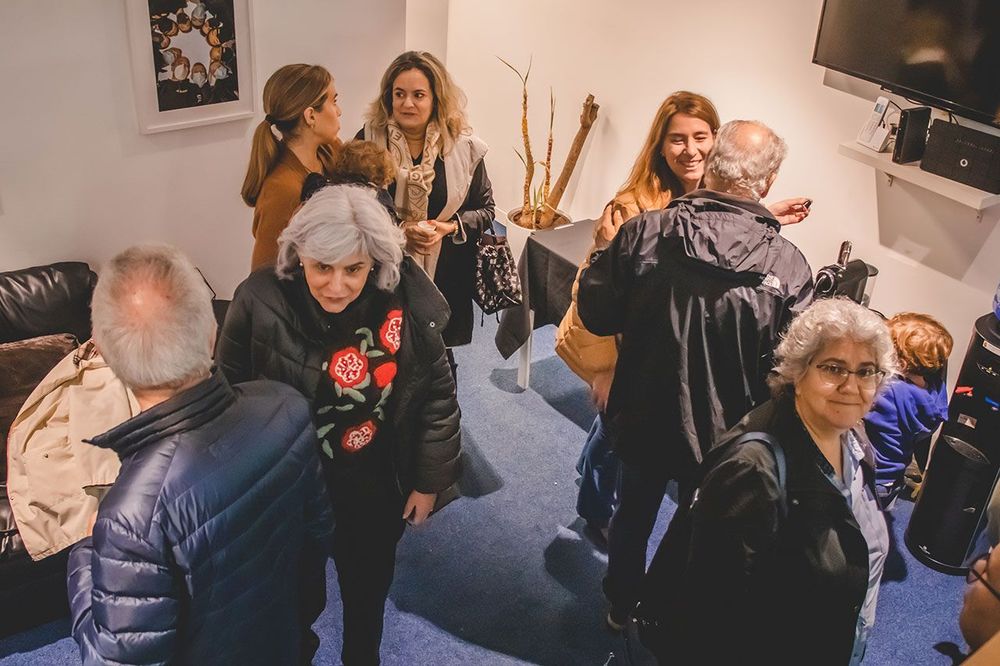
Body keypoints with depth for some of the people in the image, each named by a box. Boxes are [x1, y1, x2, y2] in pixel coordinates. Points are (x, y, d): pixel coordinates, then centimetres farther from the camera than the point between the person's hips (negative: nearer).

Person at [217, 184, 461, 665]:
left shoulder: (406, 300, -19)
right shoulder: (260, 303, -24)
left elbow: (437, 392, -5)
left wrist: (430, 480, 0)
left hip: (378, 489, 2)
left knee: (369, 584, 27)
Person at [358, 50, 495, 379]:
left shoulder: (462, 146, -5)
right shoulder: (369, 140, -7)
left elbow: (485, 209, 4)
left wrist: (450, 227, -15)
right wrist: (397, 231, -17)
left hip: (444, 275, 1)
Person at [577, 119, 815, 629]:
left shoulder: (643, 232, -20)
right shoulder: (789, 267, -22)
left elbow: (596, 315, -11)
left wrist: (603, 255, 7)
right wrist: (762, 431, 2)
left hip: (642, 419, 2)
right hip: (721, 434, -1)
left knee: (633, 515, 27)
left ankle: (621, 608, 51)